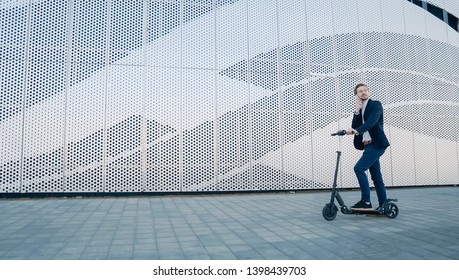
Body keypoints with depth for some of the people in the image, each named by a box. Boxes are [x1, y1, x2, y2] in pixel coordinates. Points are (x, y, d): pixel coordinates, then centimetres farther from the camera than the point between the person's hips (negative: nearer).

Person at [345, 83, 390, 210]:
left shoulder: (375, 104, -3)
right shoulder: (359, 110, 18)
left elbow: (371, 122, -21)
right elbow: (354, 127, 4)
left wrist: (356, 131, -36)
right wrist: (357, 110, -5)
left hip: (376, 144, -8)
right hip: (368, 145, 8)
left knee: (359, 168, -19)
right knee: (376, 176, 9)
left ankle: (366, 201, -14)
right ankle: (383, 204, 15)